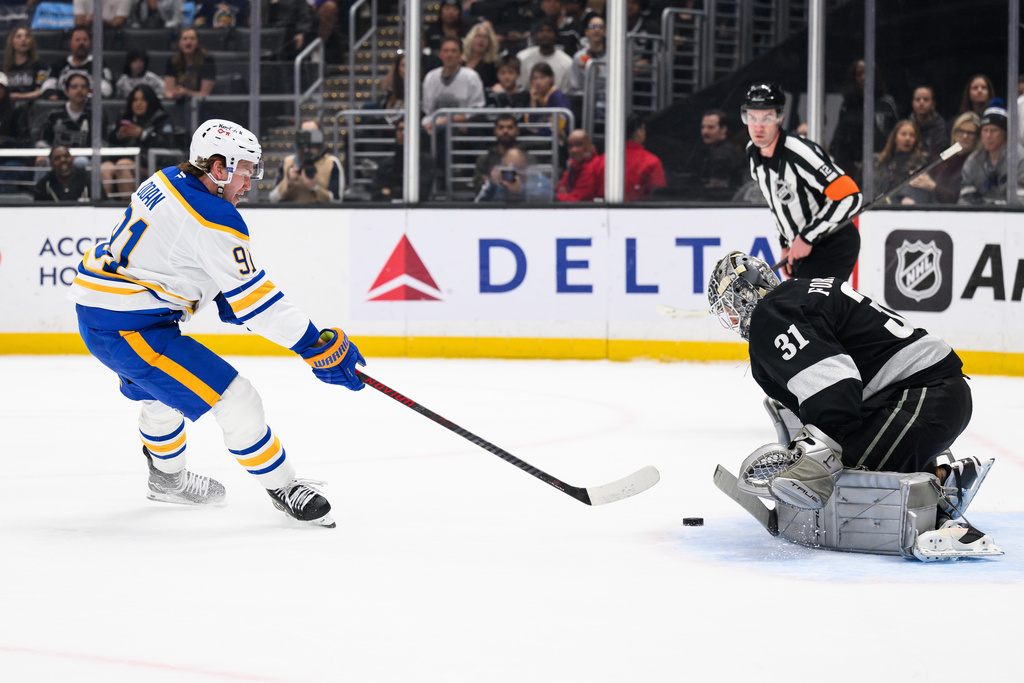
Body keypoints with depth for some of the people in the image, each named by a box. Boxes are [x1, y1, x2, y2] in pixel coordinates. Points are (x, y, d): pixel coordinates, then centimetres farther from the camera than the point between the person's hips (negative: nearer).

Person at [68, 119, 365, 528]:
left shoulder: (168, 181, 8)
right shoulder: (214, 219, -20)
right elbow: (253, 296, -20)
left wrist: (221, 295, 21)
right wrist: (318, 346, -17)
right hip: (127, 328, -10)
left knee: (164, 389, 36)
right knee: (234, 399, -9)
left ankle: (167, 478, 56)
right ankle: (283, 488, 3)